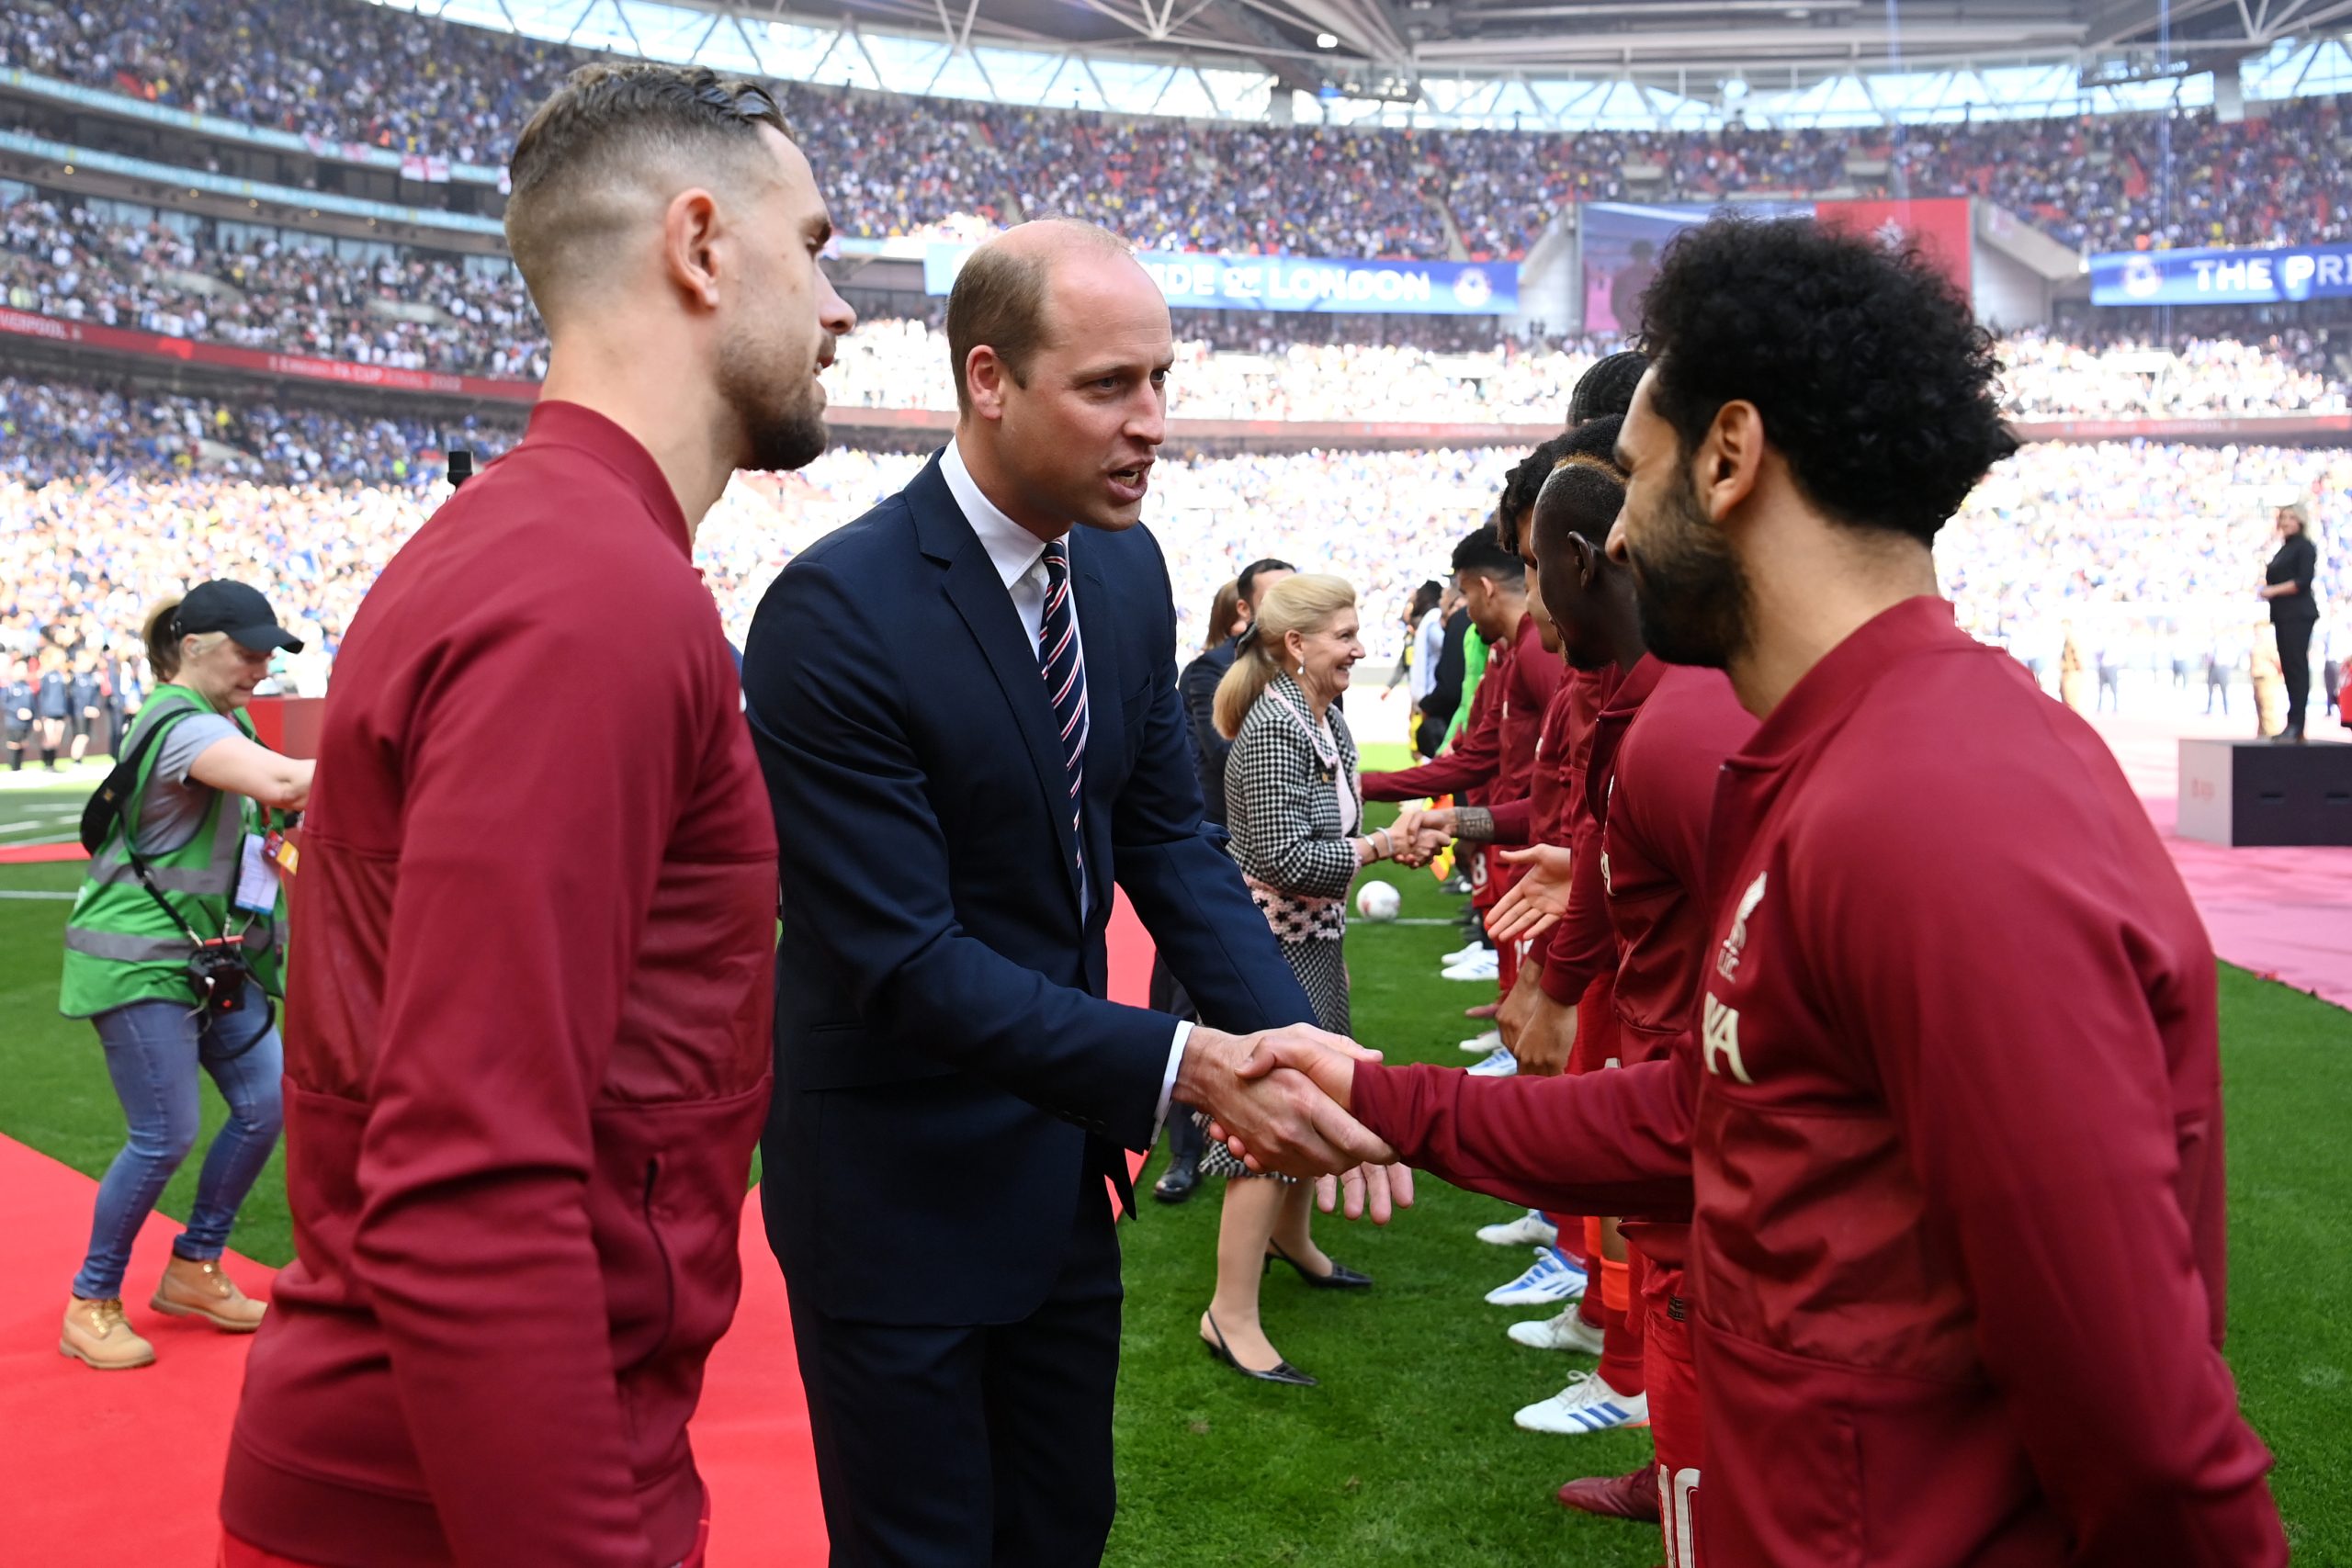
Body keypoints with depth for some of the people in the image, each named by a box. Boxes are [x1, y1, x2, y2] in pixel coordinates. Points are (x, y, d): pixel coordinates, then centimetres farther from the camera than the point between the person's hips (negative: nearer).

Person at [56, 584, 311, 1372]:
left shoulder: (220, 720, 11)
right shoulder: (183, 727, -22)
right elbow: (281, 781, -38)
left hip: (211, 956, 10)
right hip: (138, 962, -9)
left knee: (265, 1104, 5)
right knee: (164, 1138, -6)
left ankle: (194, 1270, 22)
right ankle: (91, 1305, 13)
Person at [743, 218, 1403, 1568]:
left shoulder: (1129, 571, -1)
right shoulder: (837, 614, -24)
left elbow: (1167, 839, 2)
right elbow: (905, 959, -26)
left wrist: (1301, 1042, -13)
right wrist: (1188, 1066, -32)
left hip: (1060, 1168, 7)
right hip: (900, 1191, -7)